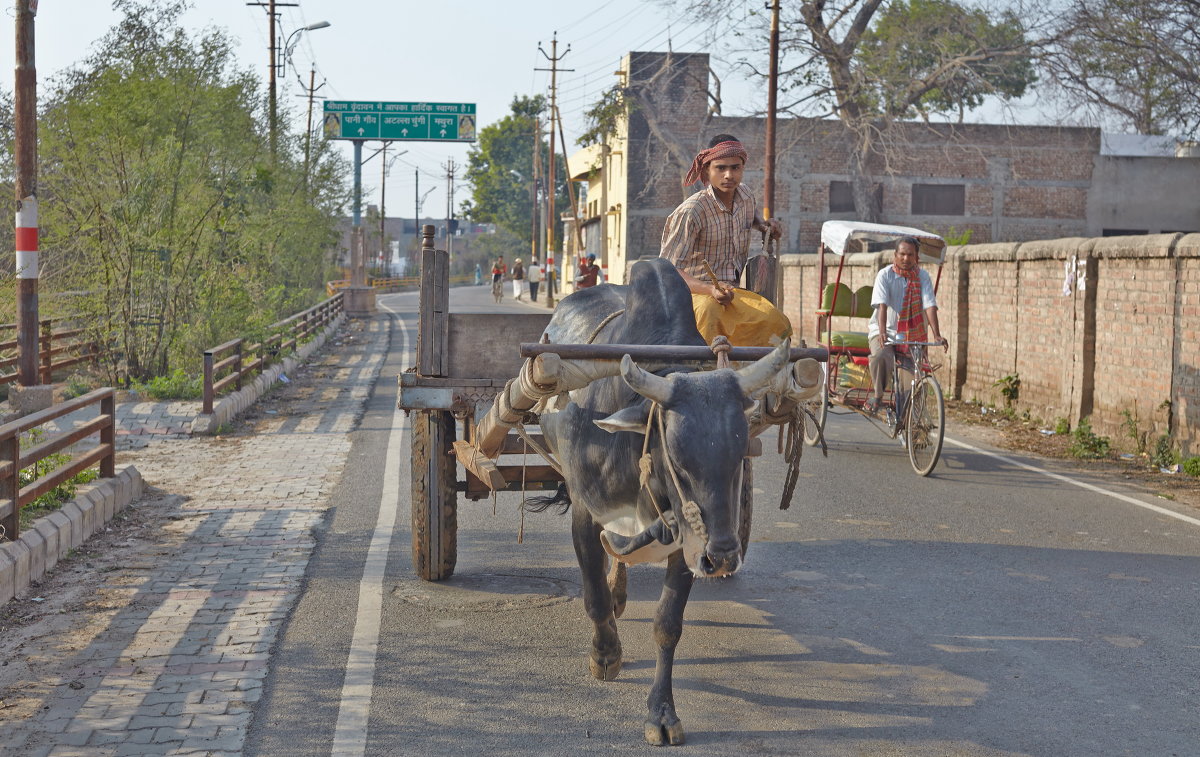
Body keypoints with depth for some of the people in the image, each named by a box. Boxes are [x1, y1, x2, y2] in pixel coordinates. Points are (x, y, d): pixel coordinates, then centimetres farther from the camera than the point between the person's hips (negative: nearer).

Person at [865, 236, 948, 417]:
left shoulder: (922, 277, 0)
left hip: (911, 334, 3)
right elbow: (882, 305, -19)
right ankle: (877, 395, -16)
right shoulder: (885, 275, -6)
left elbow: (930, 306, -10)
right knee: (880, 356, -34)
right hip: (884, 331, -3)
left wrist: (936, 335, -22)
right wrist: (882, 331, -35)